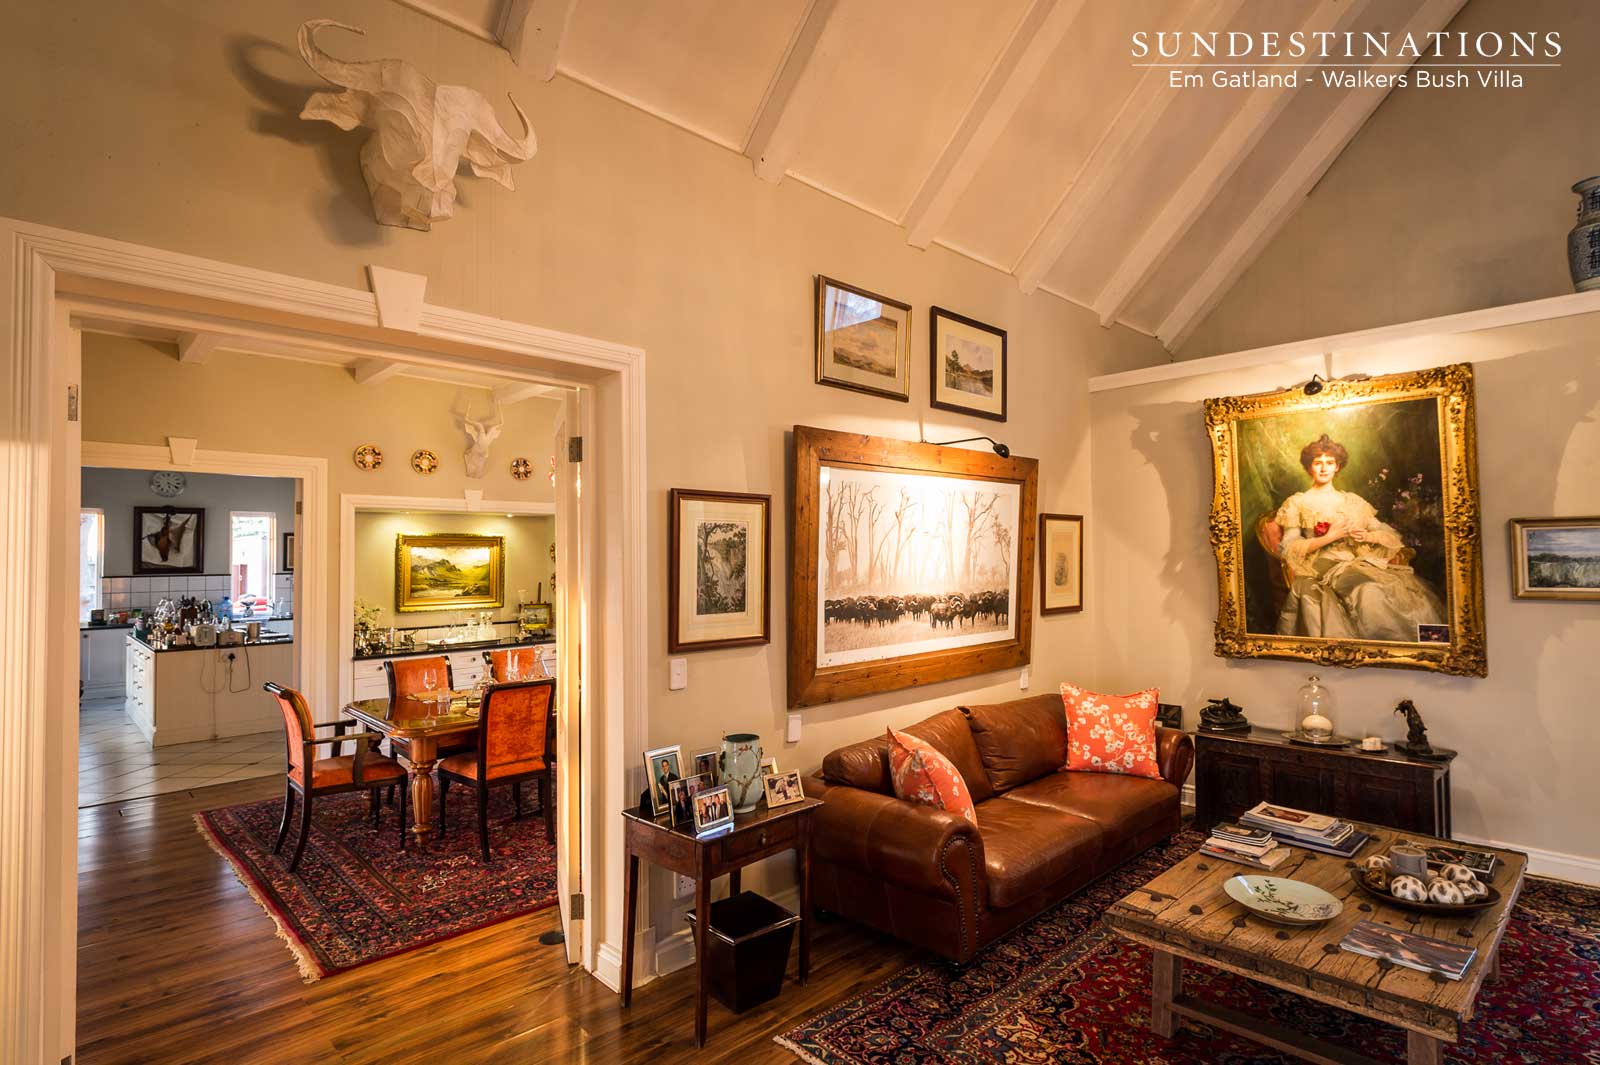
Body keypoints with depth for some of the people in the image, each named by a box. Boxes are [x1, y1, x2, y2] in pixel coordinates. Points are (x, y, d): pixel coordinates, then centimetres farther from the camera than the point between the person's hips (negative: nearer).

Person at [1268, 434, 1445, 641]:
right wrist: (1328, 538, -9)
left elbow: (1390, 535, 18)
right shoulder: (1297, 503, 9)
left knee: (1412, 589, -24)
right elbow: (1287, 549, -2)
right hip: (1324, 567, -4)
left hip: (1361, 562, 4)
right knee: (1370, 592, -35)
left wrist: (1367, 536, -3)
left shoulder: (1353, 501, 21)